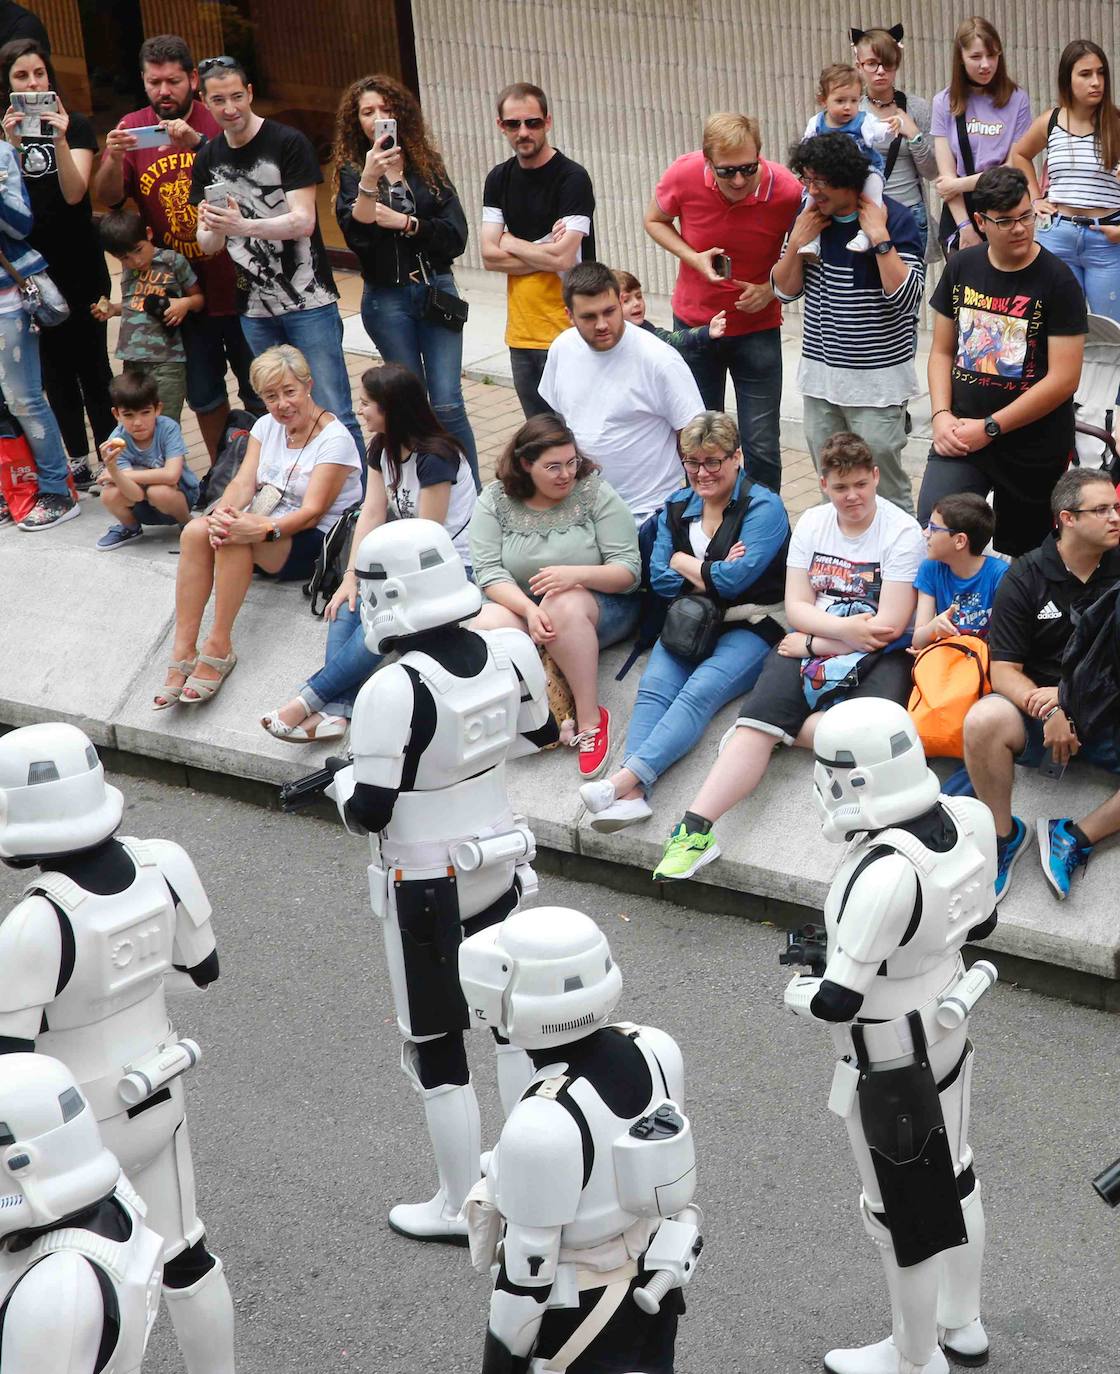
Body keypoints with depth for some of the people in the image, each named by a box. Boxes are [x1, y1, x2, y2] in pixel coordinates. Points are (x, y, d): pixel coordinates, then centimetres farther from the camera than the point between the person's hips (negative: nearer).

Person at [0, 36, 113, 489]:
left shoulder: (75, 125, -1)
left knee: (91, 362, -2)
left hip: (79, 265, -2)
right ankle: (78, 463, 15)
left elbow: (74, 193, -13)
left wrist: (60, 140, -27)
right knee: (55, 367, 7)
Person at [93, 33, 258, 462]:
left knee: (258, 391, 8)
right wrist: (114, 158, -26)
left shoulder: (218, 121, -8)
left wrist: (200, 144, -37)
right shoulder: (132, 128, 0)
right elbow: (108, 198, -6)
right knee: (204, 394, 16)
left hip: (236, 285, -3)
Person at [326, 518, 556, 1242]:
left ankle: (461, 1206, 20)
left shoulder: (395, 690, -27)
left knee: (437, 1048, 9)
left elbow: (369, 812, -23)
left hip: (427, 885, -6)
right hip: (502, 862, 6)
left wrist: (343, 780, -2)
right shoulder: (509, 653, -9)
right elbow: (541, 735, 10)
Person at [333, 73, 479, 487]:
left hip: (436, 290, 1)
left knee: (448, 405, -6)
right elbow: (357, 236, -16)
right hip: (386, 299, -1)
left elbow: (456, 235, -1)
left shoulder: (427, 165, 6)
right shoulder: (352, 171, 1)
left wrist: (404, 223, -11)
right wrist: (368, 180, -28)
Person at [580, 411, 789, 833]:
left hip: (750, 625, -5)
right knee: (654, 686, -24)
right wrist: (712, 574, -8)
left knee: (700, 691, -30)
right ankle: (632, 793, -44)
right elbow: (659, 579, 4)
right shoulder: (676, 508, 15)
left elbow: (736, 578, -15)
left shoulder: (763, 507, -4)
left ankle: (624, 778, -47)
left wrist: (683, 563, -2)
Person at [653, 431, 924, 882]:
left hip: (877, 655, -3)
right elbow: (796, 608, 4)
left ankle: (776, 728, -17)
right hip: (809, 646, 3)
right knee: (754, 722, -22)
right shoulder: (812, 524, 10)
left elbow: (890, 625, -12)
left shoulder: (902, 531, -6)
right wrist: (844, 628, -16)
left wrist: (815, 643, -8)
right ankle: (695, 827, -33)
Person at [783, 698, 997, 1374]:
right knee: (953, 1180, 26)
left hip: (890, 1064, -8)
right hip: (949, 1033, 8)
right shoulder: (965, 820, -13)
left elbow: (837, 1002, -30)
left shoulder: (884, 875, -36)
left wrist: (800, 991, -8)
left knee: (904, 1214, 14)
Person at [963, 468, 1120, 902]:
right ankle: (1004, 833, -10)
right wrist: (1051, 712, -25)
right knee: (983, 720, -34)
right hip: (1038, 707, -1)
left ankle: (1076, 836, -15)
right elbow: (1003, 671, -6)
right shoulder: (1026, 577, -1)